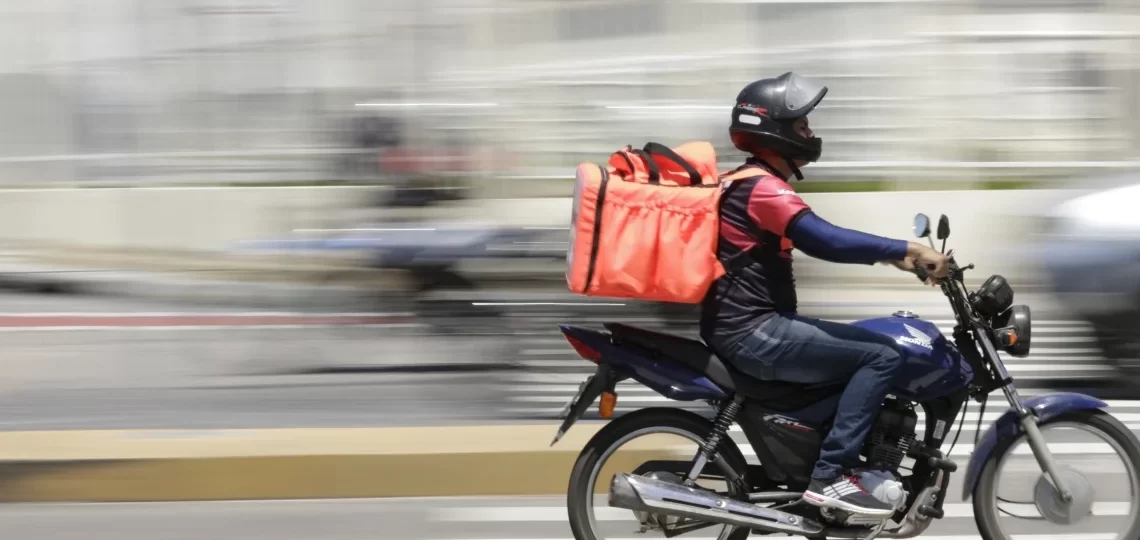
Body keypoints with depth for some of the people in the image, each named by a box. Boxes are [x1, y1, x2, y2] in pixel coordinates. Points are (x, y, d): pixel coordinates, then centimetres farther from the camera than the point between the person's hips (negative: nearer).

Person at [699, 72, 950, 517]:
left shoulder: (754, 183, 19)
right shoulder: (763, 188, -15)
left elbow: (822, 240, 22)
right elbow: (826, 240, -28)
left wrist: (893, 255, 13)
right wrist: (908, 249, -26)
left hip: (749, 327, 11)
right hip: (753, 333, -11)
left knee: (867, 349, 22)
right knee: (882, 355, -14)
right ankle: (830, 475, -17)